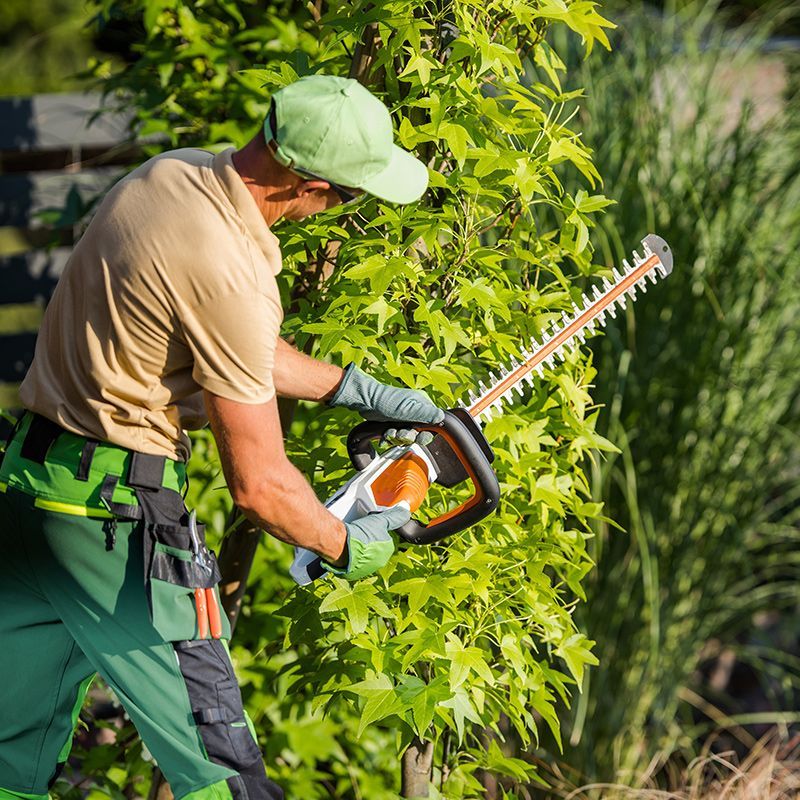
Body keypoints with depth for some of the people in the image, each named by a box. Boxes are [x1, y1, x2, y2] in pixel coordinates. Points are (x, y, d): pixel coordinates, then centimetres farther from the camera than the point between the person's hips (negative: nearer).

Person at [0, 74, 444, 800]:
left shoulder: (172, 172, 3)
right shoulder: (229, 274, -23)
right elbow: (258, 484, -16)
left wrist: (358, 390, 19)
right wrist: (346, 549, 2)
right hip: (115, 515, -10)